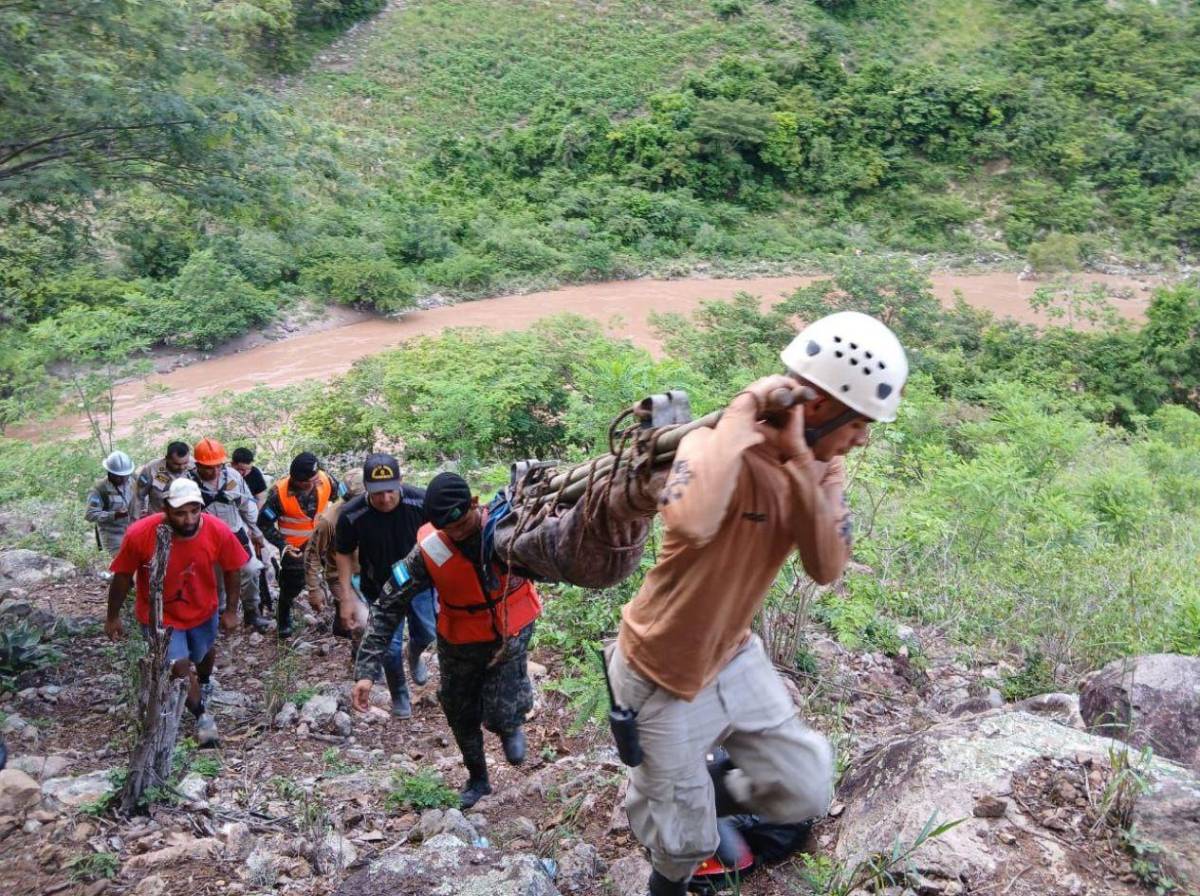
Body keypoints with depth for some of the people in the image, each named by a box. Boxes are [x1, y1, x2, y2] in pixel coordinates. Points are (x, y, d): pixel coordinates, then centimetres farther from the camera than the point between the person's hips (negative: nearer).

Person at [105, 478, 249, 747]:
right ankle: (202, 716, 17)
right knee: (181, 668, -11)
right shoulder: (140, 535, -32)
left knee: (205, 652, 28)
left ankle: (204, 684, 63)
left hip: (203, 611, 3)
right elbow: (123, 576, -15)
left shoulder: (218, 531, -29)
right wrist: (113, 618, -4)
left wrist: (231, 610, -4)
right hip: (159, 616, -3)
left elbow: (231, 569, -11)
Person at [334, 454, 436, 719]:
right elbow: (344, 555, -9)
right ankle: (399, 697, 30)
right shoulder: (351, 516, -27)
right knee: (390, 647, 2)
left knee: (427, 633, 16)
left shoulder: (421, 501, -27)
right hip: (381, 589, -1)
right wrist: (346, 598, -11)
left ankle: (415, 656, 53)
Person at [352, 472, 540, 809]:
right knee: (461, 715, 17)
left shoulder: (508, 521, -26)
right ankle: (478, 778, 46)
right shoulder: (429, 549, -25)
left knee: (500, 716, -8)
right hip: (460, 642, 2)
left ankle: (511, 725, 32)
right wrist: (367, 670, -24)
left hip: (511, 633, -1)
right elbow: (388, 606, -20)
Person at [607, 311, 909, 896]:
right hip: (663, 678, -6)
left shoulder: (822, 465, -7)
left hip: (734, 657, 6)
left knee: (806, 790, 12)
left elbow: (827, 569, -19)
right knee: (685, 839, 13)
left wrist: (801, 462, -29)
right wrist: (742, 413, -41)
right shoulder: (716, 448, -30)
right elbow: (690, 524, -53)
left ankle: (712, 793, 40)